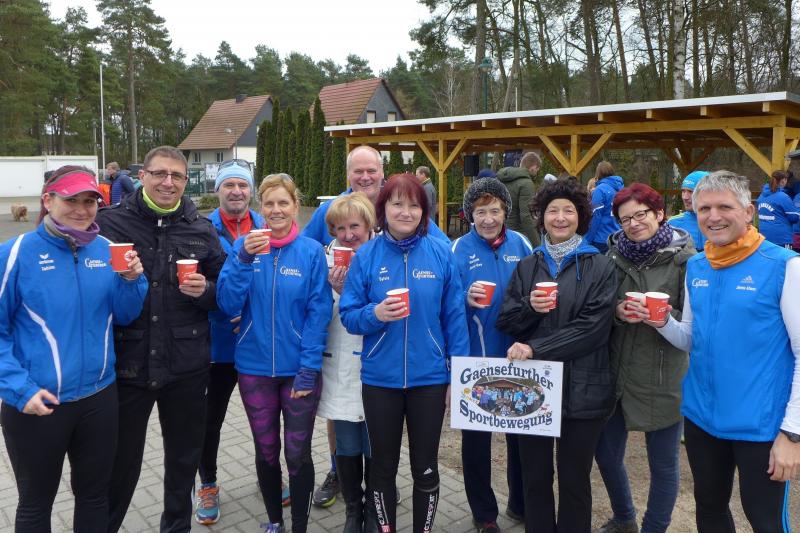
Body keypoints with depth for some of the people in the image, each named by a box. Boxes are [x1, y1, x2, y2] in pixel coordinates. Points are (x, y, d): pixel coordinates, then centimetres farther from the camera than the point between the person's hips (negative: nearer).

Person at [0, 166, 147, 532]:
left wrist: (131, 280, -14)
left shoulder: (106, 249, -2)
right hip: (36, 403, -3)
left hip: (99, 397, 3)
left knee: (95, 495, 20)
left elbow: (123, 316, 4)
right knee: (36, 503, 19)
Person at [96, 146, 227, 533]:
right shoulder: (109, 222, -3)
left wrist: (204, 291, -14)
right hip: (126, 363, -2)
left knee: (184, 457, 18)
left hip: (187, 366, 2)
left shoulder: (202, 230, 3)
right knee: (120, 461, 11)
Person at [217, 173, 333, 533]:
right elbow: (229, 305, -9)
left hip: (299, 369, -2)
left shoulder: (311, 252, -7)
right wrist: (244, 259, -22)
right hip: (255, 368, 2)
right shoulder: (244, 246, -2)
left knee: (298, 454, 8)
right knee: (267, 450, 17)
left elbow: (318, 314, -8)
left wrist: (309, 368, -14)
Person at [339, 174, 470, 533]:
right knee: (383, 466, 17)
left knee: (426, 467, 14)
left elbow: (454, 317, -1)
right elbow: (348, 315, -3)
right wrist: (375, 314, -24)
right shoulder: (366, 255, -5)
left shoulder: (440, 253, -4)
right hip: (380, 378, 0)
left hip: (429, 377, 0)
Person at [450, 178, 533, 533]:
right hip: (475, 357, -2)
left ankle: (521, 503, 39)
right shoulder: (459, 249, -7)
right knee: (476, 435, 10)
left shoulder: (520, 244, 0)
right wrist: (467, 299, -28)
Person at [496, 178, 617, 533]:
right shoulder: (527, 266, 9)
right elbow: (505, 322, 6)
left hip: (581, 388, -3)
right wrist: (529, 307, -15)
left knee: (574, 479, 10)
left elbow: (592, 328, -12)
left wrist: (536, 348, -18)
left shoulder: (600, 267, -2)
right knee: (535, 476, 14)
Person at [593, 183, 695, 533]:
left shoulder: (684, 258, -9)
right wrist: (617, 311, -13)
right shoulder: (615, 254, 2)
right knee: (606, 453, 16)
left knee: (663, 463, 11)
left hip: (663, 379, -4)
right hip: (616, 372, 4)